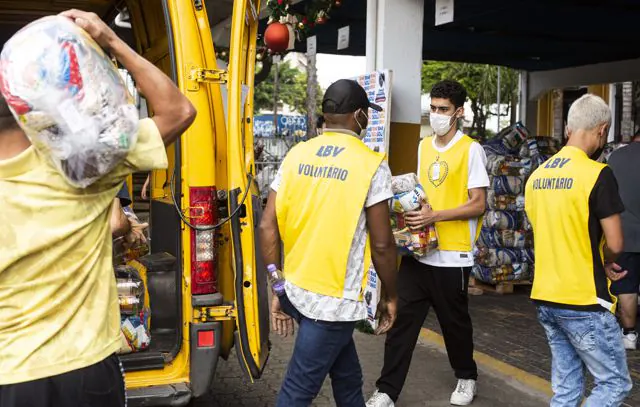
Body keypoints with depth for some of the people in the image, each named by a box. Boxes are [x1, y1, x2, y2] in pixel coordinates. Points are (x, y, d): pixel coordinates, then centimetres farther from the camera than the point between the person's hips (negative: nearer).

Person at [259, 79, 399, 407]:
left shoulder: (296, 155, 3)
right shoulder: (371, 165, -9)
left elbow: (268, 227, 1)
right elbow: (381, 244, -9)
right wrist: (390, 296, 6)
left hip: (296, 292, 6)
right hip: (335, 299, -6)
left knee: (348, 380, 23)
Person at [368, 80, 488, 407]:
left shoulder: (471, 150, -8)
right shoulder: (424, 146, 12)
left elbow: (478, 205, -13)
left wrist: (435, 216, -22)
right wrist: (408, 207, 2)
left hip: (452, 255, -5)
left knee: (454, 321, 12)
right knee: (402, 319, 2)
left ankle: (466, 377, 36)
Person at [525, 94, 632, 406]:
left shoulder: (537, 176, 7)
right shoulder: (597, 174, -15)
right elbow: (615, 244, -15)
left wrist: (599, 265, 12)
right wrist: (606, 263, 7)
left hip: (545, 298, 7)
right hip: (583, 302, -7)